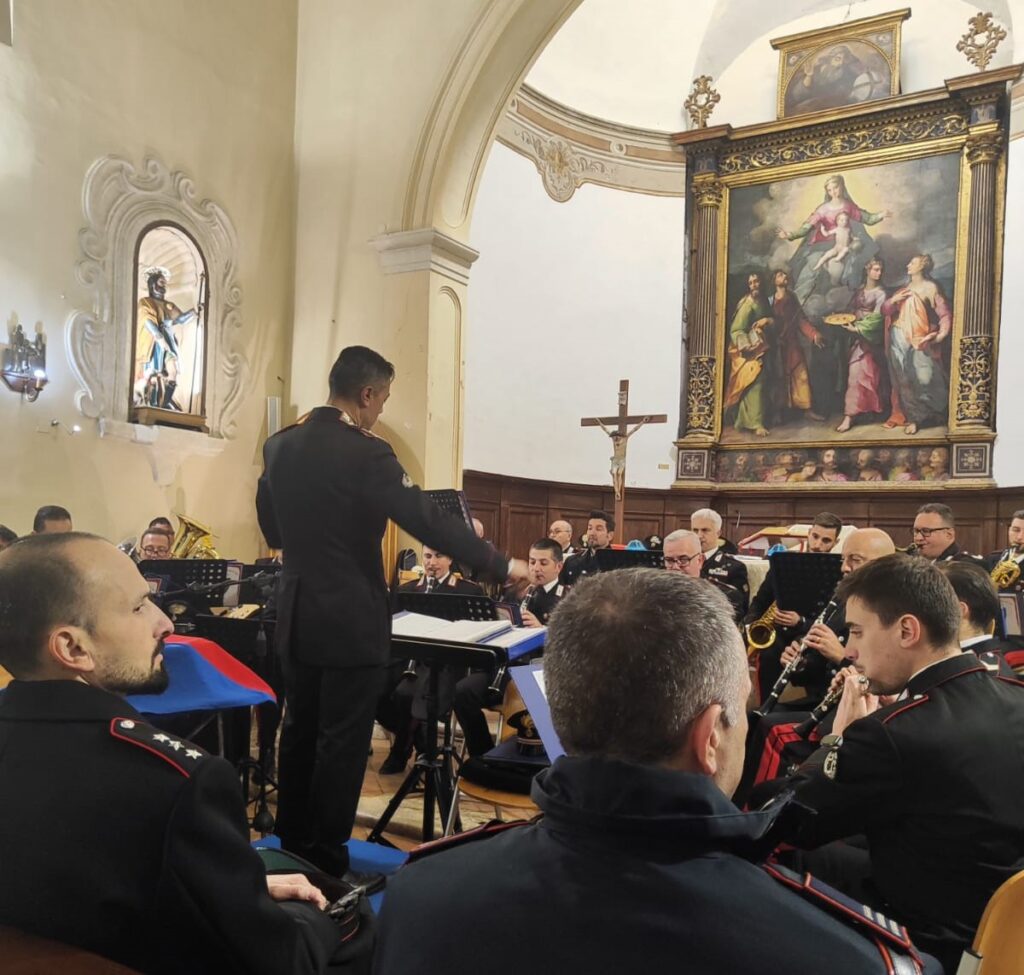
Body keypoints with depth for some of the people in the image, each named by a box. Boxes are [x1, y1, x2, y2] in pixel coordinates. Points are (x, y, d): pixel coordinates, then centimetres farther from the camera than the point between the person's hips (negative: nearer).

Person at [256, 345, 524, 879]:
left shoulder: (279, 445, 5)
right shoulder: (365, 452, -18)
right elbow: (428, 519, -21)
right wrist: (500, 565, -14)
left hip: (297, 613, 8)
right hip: (351, 618, -7)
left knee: (300, 728, 19)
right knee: (343, 738, 5)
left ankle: (291, 842, 33)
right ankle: (325, 855, 17)